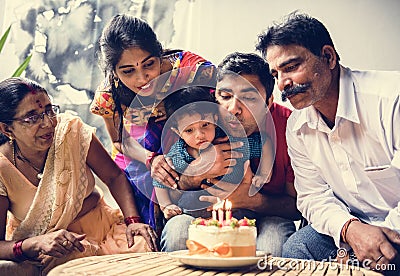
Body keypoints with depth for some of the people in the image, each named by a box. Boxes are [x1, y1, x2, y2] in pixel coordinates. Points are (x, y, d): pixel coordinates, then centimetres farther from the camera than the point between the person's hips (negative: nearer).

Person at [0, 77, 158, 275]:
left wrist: (133, 220, -16)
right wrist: (37, 243, -35)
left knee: (145, 246, -25)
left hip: (101, 226, 3)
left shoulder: (70, 129, -11)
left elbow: (115, 177, -2)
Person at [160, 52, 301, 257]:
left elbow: (298, 205, -8)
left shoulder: (288, 126, -17)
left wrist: (253, 200, -28)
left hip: (268, 219, -1)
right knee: (177, 228, -30)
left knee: (274, 238, -35)